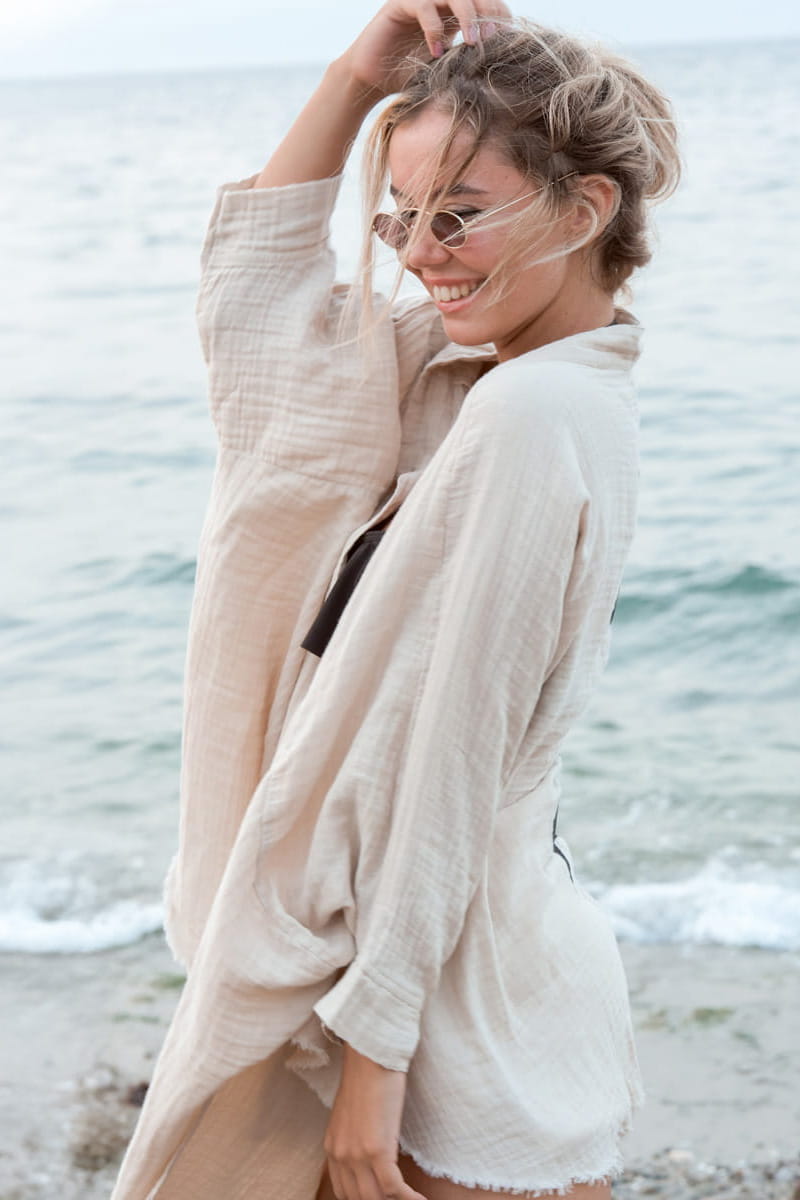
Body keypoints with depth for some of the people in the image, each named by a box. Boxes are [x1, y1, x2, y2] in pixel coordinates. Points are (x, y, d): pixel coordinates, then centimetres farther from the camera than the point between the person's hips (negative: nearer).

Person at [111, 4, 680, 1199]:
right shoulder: (467, 370, 6)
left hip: (461, 1013, -9)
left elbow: (446, 763, -22)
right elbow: (254, 298, 16)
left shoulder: (529, 415, -22)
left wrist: (375, 1051, -19)